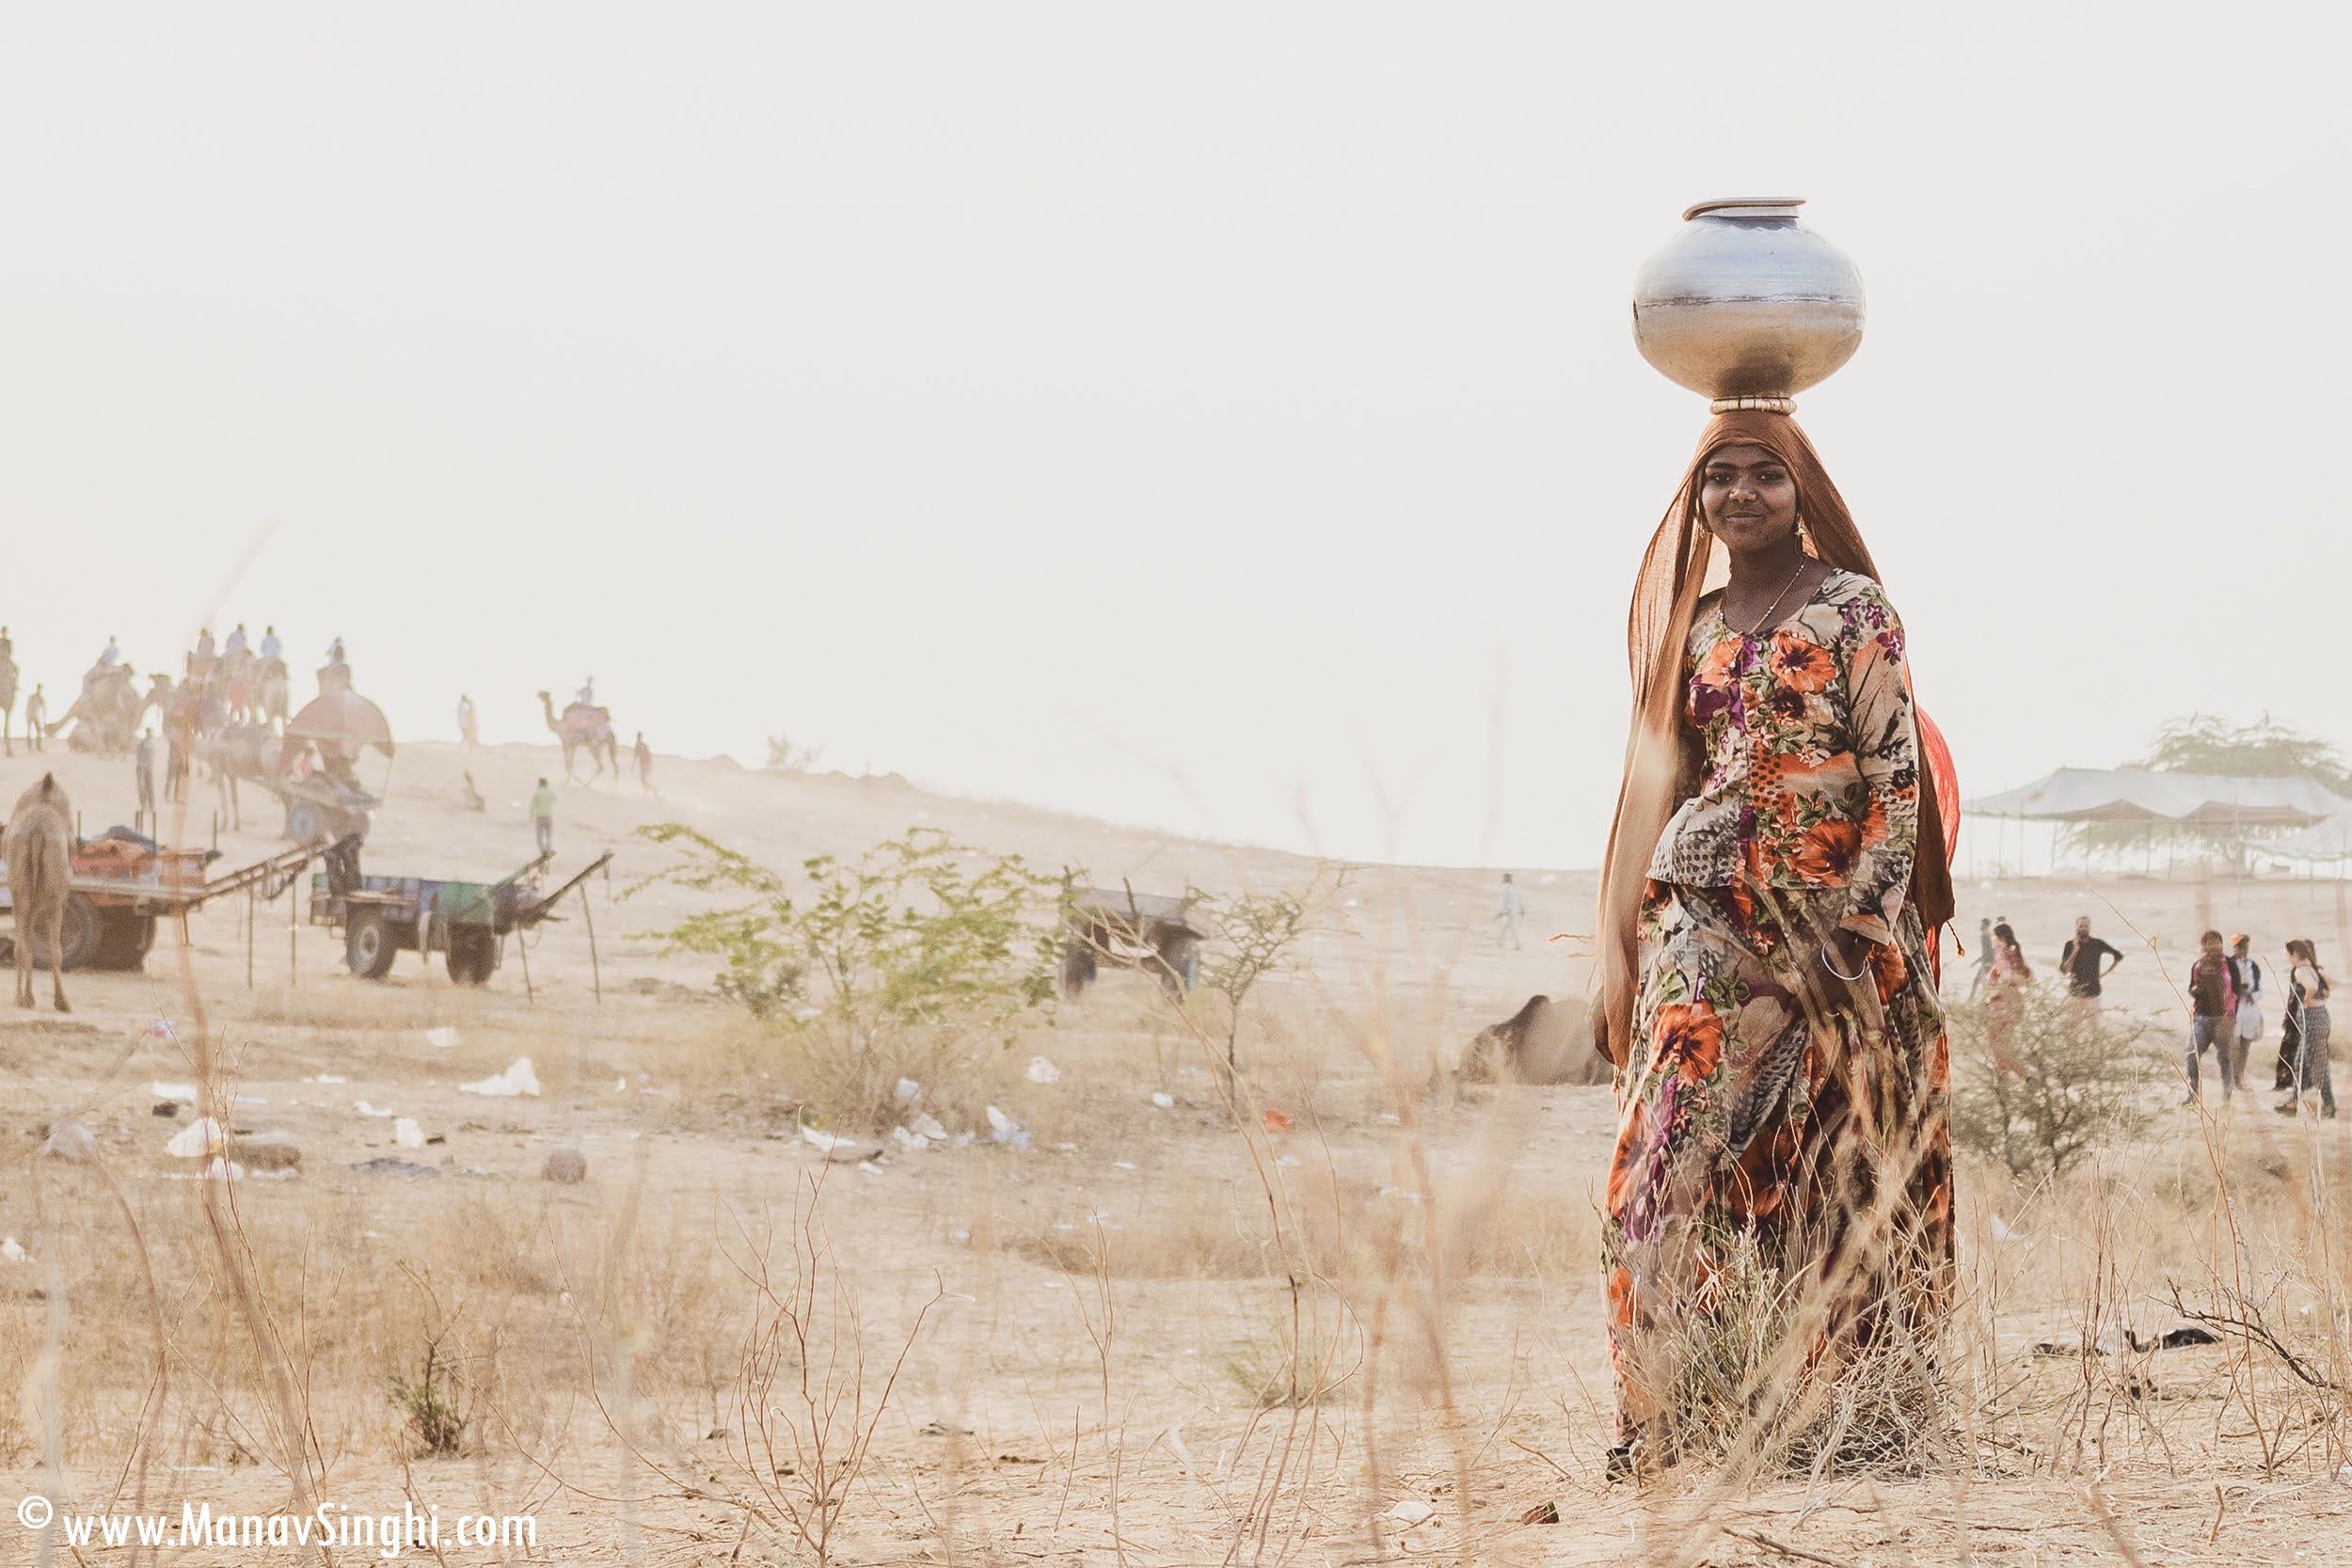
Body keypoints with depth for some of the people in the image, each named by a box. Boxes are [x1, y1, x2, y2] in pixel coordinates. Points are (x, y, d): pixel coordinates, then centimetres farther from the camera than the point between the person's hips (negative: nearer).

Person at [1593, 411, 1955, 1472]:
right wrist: (1625, 961, 14)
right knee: (1690, 1147, -6)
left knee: (1835, 1164, -4)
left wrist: (1867, 917, -14)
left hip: (1832, 910, -4)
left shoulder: (1852, 610, 0)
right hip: (1708, 911, 4)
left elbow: (1896, 772, -5)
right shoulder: (1693, 625, 15)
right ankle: (1678, 1411, -6)